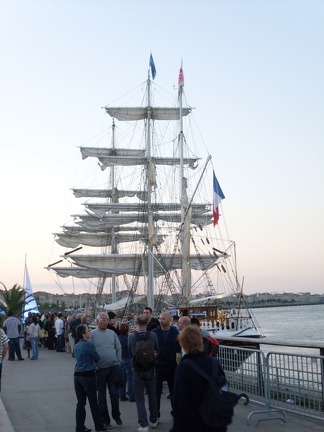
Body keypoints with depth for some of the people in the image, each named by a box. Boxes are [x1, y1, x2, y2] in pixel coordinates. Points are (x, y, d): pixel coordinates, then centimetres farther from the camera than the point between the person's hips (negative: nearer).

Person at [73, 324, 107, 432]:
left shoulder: (76, 346, 10)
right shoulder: (89, 345, -13)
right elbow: (97, 358, -3)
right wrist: (94, 363, 17)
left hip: (77, 375, 7)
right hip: (88, 375, -7)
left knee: (80, 402, 10)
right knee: (93, 402, 5)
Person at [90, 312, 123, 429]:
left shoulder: (112, 333, 8)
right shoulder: (92, 334, -4)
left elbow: (119, 348, 13)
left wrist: (119, 362, 5)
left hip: (114, 367, 3)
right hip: (100, 369, -3)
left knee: (114, 393, 7)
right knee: (102, 396, 7)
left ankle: (116, 416, 24)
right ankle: (105, 420, 17)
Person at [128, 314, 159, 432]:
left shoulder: (131, 336, -15)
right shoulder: (153, 335, -14)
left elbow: (130, 352, -2)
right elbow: (157, 351, -1)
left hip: (137, 370, -1)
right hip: (150, 369, 1)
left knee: (139, 398, 5)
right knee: (152, 396, 17)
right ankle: (153, 420, 29)